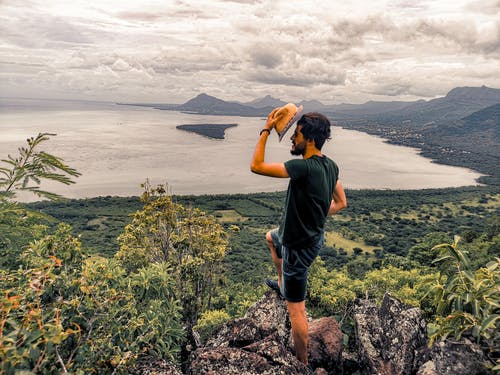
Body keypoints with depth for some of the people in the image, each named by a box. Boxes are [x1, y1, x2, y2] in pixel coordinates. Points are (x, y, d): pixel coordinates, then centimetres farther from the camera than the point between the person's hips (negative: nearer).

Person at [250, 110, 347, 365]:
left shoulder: (304, 167, -32)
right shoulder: (331, 166, -3)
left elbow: (256, 166, -29)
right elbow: (341, 203, 8)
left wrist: (266, 130, -19)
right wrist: (316, 217, 11)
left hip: (299, 246, -9)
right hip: (313, 233, 9)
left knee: (296, 309, 5)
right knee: (271, 237, 37)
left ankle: (302, 363, 21)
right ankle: (281, 283, 52)